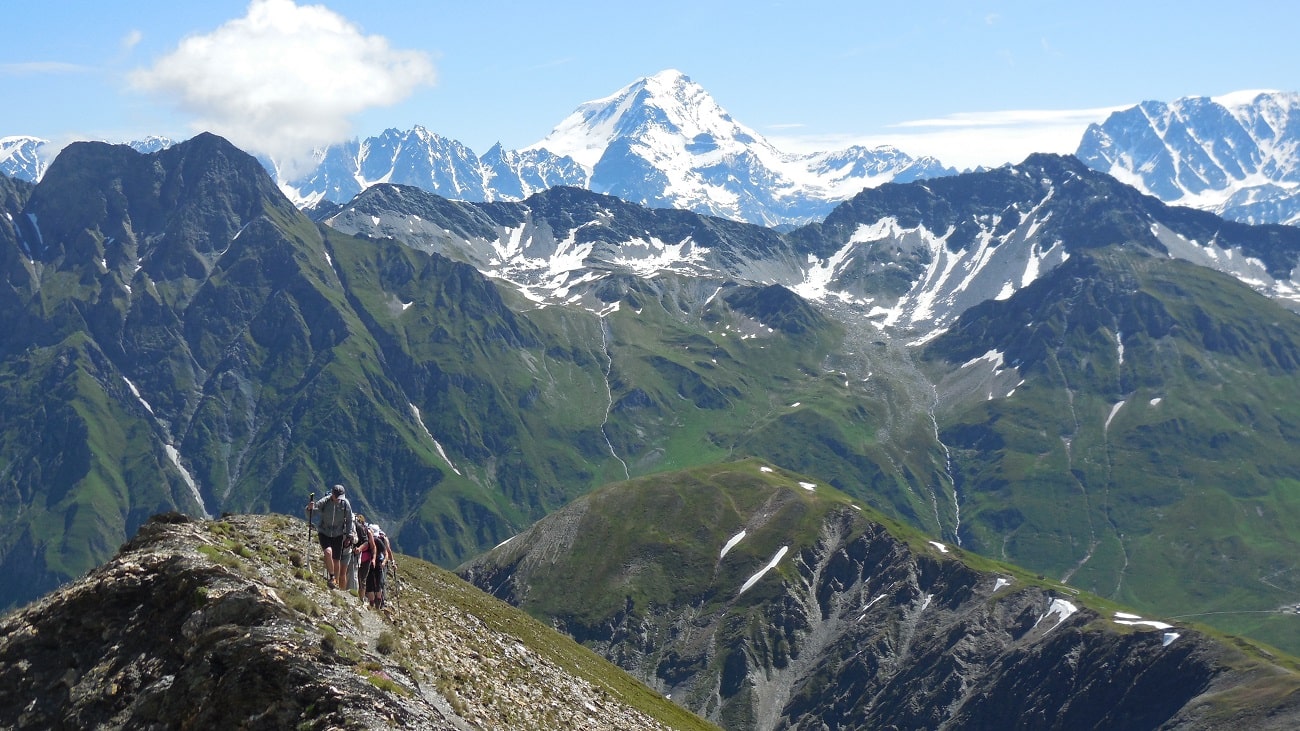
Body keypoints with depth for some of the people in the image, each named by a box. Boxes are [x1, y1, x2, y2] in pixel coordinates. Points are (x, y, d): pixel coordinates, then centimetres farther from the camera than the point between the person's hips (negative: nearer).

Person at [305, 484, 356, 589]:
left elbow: (349, 520, 2)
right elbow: (310, 513, -19)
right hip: (324, 533, -2)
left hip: (338, 534, 2)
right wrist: (310, 508, -41)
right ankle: (332, 577, -15)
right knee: (328, 552, -27)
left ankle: (336, 584, 20)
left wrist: (349, 534, 0)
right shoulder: (325, 501, -16)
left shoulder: (345, 504, -11)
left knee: (337, 560, 4)